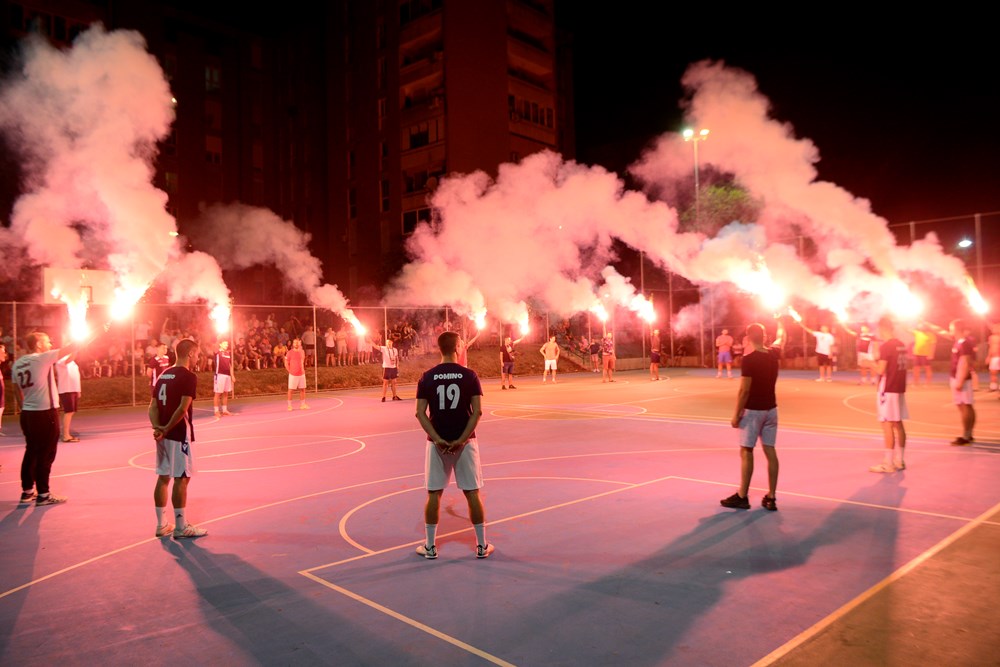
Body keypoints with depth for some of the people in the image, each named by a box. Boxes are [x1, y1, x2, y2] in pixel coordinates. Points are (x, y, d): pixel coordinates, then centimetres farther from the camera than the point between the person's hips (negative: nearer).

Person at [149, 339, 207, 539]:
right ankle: (181, 527, 4)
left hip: (164, 434, 8)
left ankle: (162, 525, 20)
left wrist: (157, 427, -6)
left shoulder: (163, 375, 12)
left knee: (163, 477, 12)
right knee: (181, 479, -2)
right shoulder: (189, 377, -13)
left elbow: (153, 406, 6)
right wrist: (167, 429, -13)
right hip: (179, 434, -8)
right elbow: (182, 408, -22)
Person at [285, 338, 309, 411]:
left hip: (301, 374, 4)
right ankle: (289, 405, 9)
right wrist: (290, 371, -6)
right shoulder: (290, 353, -8)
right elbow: (286, 364, -3)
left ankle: (302, 404, 15)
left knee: (302, 389, 6)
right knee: (290, 390, 1)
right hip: (293, 375, -4)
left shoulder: (302, 352, 6)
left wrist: (303, 370, 12)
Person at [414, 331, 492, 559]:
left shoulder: (427, 377, -2)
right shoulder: (469, 375, -5)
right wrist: (462, 439, -12)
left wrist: (436, 438, -11)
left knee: (434, 494, 10)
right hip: (464, 441, -1)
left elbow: (420, 413, -8)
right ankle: (482, 545, 15)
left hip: (437, 443, 1)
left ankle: (430, 546, 17)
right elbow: (477, 411, -12)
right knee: (472, 493, 7)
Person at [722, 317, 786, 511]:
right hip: (771, 409, 6)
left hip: (753, 410, -6)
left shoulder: (749, 358, -17)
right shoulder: (774, 353, 2)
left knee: (746, 451, 1)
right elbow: (781, 337, 26)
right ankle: (771, 498, 11)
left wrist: (736, 414, -11)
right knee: (770, 451, 7)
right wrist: (779, 322, 43)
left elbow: (744, 390, -18)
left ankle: (742, 497, 7)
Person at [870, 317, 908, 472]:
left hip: (888, 389, -8)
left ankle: (888, 463, -3)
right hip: (900, 388, 8)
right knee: (898, 424, 13)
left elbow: (881, 370, -17)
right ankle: (900, 460, 19)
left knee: (887, 425, -5)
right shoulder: (901, 345, 11)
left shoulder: (885, 346, -15)